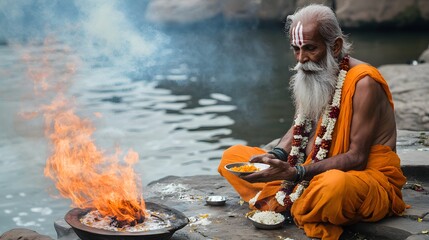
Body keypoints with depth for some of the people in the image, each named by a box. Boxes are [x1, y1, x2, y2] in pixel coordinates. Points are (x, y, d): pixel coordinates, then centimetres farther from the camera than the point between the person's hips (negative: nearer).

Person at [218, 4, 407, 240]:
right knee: (233, 156, 3)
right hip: (315, 171, 7)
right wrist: (276, 156, -10)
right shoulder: (310, 76, 4)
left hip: (369, 177, -7)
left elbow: (357, 158, -21)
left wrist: (296, 173, -30)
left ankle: (293, 209, -10)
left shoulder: (363, 82, -18)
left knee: (334, 184, -44)